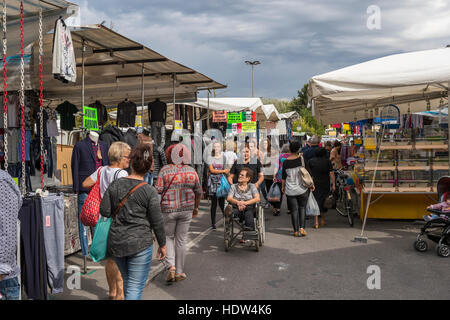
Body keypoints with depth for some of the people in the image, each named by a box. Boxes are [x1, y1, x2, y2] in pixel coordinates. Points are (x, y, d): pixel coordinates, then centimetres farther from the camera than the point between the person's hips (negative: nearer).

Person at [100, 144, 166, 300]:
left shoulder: (115, 185, -2)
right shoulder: (150, 192, -12)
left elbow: (104, 212, 0)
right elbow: (157, 222, -7)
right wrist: (162, 244, 5)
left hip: (116, 242, 5)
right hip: (140, 244, -5)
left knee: (127, 281, 24)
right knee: (135, 287, 4)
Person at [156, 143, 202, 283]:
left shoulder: (165, 170, -7)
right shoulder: (191, 171, 1)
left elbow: (158, 190, -11)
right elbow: (198, 192, 6)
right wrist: (196, 208, 19)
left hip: (168, 209, -2)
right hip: (186, 209, 2)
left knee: (168, 237, 16)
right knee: (181, 240, 11)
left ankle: (171, 266, 0)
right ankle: (179, 272, 19)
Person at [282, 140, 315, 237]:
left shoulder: (286, 162, -5)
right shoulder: (302, 159, -8)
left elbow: (283, 176, 2)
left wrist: (283, 186, 16)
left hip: (290, 190, 1)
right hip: (302, 188, 0)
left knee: (294, 210, 6)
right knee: (302, 208, 13)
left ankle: (296, 231, 9)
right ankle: (302, 228, 1)